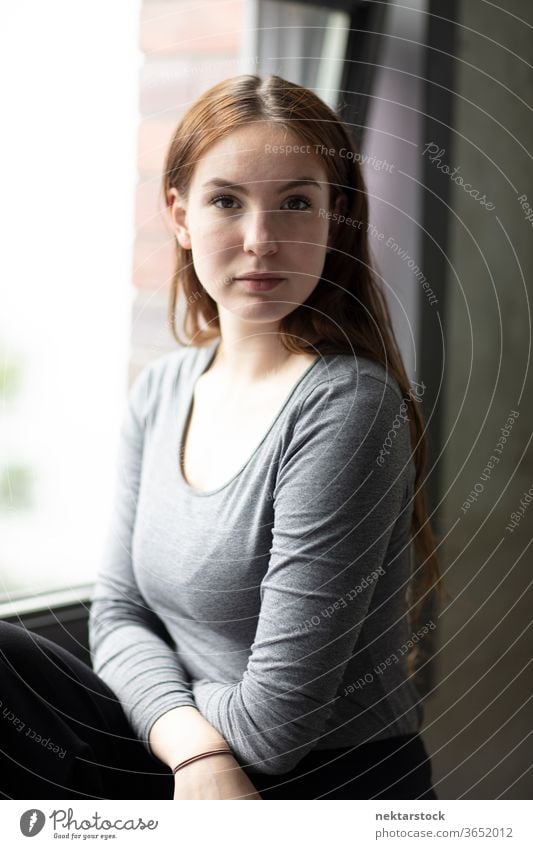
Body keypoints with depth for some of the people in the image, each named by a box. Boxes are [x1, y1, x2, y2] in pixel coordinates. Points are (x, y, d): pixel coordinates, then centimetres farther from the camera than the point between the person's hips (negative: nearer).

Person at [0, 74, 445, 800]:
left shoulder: (345, 408, -20)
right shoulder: (160, 390, 3)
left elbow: (276, 721, -21)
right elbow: (118, 613, 2)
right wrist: (192, 744, -17)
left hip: (328, 787, -6)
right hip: (172, 770, 6)